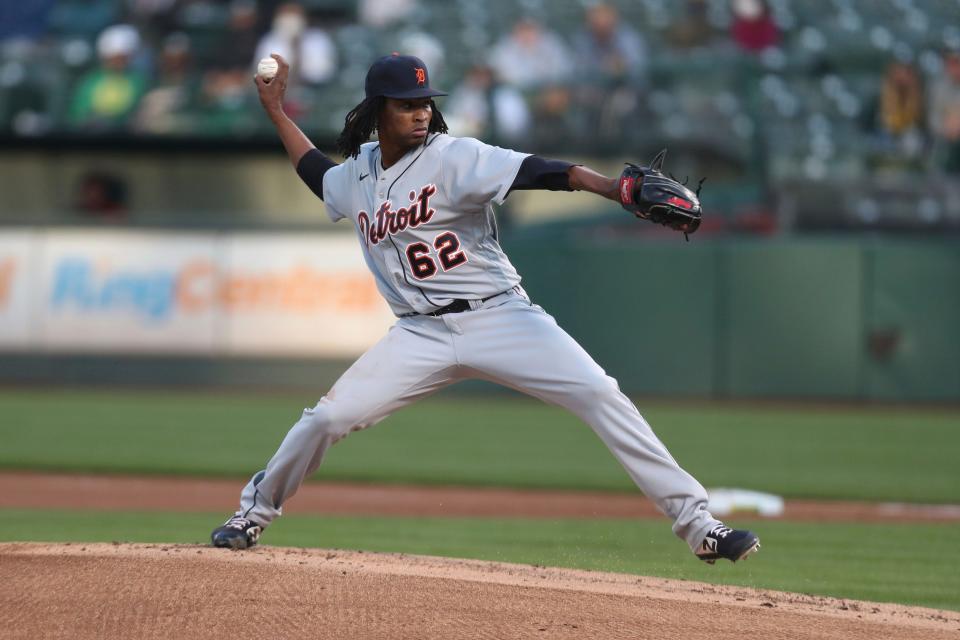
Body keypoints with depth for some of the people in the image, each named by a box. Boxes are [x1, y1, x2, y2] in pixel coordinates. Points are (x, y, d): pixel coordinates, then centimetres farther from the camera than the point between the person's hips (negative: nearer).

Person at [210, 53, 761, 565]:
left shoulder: (454, 158, -10)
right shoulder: (356, 176, 7)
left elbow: (536, 172, -24)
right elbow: (315, 169, 33)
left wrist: (618, 189, -38)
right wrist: (275, 109, 31)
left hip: (500, 317, -4)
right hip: (422, 334, 4)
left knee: (602, 396, -18)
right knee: (330, 417, -6)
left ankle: (695, 522, -16)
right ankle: (255, 513, 19)